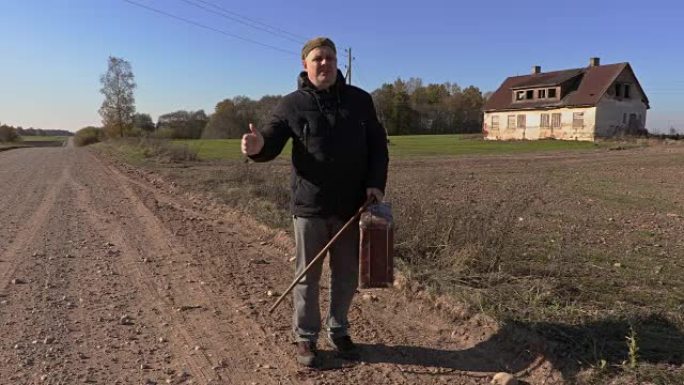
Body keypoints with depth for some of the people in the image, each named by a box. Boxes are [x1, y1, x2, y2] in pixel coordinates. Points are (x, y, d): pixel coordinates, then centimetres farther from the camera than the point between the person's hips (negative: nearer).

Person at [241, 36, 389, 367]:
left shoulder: (359, 100, 6)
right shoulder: (292, 104, -1)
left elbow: (378, 145, 9)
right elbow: (272, 143, -8)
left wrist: (376, 183, -5)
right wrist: (258, 146, -33)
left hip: (351, 205, 3)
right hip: (309, 204, -2)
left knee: (347, 273, 13)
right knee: (307, 274, 7)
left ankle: (338, 331, 32)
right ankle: (305, 337, 23)